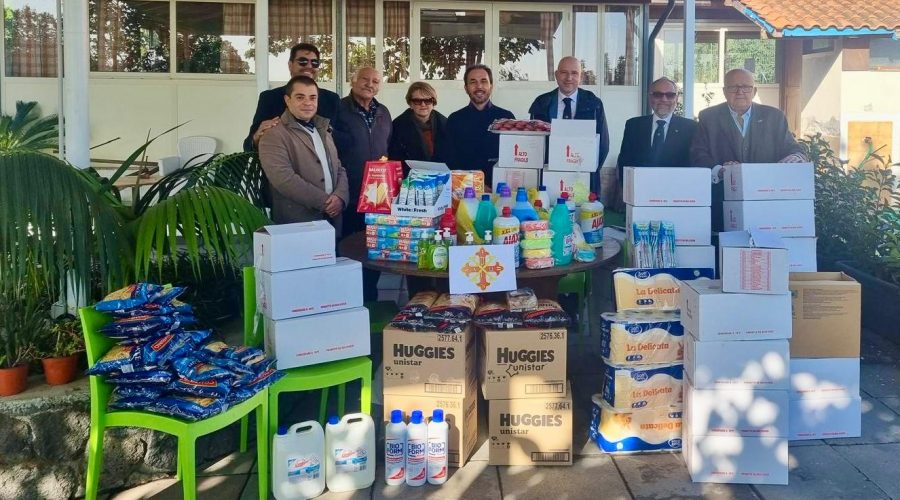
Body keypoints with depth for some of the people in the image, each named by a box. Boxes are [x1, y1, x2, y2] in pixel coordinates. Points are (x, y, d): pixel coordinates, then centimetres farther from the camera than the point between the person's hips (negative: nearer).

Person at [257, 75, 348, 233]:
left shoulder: (324, 131, 19)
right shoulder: (274, 135, -6)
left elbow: (339, 169, 15)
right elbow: (283, 178, -18)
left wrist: (340, 196, -6)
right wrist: (324, 201, -16)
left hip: (332, 220, 7)